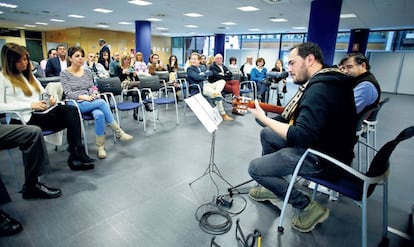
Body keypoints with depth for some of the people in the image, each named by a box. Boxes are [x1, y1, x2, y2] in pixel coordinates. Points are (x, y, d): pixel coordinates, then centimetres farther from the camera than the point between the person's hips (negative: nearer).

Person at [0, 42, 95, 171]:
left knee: (72, 110, -26)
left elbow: (43, 92, 24)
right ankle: (76, 155, -16)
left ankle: (77, 154, -29)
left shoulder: (28, 74, 23)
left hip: (43, 111, 6)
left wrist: (50, 98, 0)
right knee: (71, 118, -25)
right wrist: (30, 105, -17)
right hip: (28, 117, -6)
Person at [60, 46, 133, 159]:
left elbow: (92, 89, 12)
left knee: (99, 115, -34)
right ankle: (118, 132, -24)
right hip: (75, 104, -3)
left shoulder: (87, 71, 14)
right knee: (102, 102, -32)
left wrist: (94, 95, -11)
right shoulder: (64, 73, 3)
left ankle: (100, 147, -25)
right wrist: (82, 96, -23)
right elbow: (68, 93, -7)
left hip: (90, 103, 3)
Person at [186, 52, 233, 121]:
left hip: (208, 84, 8)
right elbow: (197, 77, -14)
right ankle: (223, 115, -18)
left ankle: (216, 92, -37)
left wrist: (203, 74, -5)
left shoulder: (202, 67, 25)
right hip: (199, 87, -8)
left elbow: (211, 73, 10)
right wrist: (205, 76, 1)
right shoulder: (190, 69, 3)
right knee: (218, 95, -26)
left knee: (222, 81, -9)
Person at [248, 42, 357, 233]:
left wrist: (263, 118, -21)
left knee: (255, 168, -9)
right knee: (266, 134, 17)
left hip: (324, 159, -10)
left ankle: (308, 207, 3)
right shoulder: (328, 80, 6)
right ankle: (274, 187, 26)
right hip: (321, 142, 10)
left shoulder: (319, 89, -26)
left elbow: (300, 136, -31)